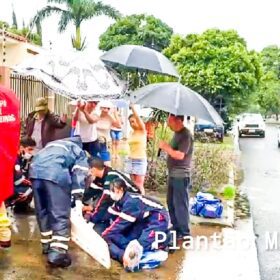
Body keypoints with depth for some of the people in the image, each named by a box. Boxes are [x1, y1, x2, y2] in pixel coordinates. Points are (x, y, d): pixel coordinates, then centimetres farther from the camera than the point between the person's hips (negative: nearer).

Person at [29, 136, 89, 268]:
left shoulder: (53, 145, 43)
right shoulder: (80, 153, 29)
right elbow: (79, 177, 14)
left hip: (35, 169, 5)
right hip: (56, 171, -5)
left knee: (42, 211, 18)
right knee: (61, 214, -2)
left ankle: (48, 244, 28)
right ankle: (57, 252, -10)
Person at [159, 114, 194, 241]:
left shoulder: (185, 135, -17)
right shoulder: (176, 134, 12)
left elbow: (180, 155, -24)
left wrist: (166, 147, -16)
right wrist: (166, 147, 4)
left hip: (181, 176, -10)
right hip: (173, 174, 10)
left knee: (180, 204, -3)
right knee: (171, 202, 17)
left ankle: (184, 232, 6)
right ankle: (176, 227, 30)